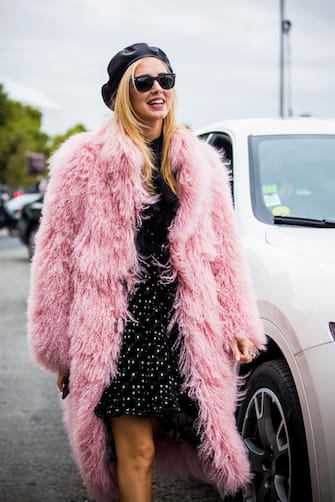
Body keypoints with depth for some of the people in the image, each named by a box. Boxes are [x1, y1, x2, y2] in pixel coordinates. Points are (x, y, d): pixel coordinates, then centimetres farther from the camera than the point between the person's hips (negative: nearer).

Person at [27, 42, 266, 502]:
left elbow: (224, 250, 13)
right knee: (137, 451, -5)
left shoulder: (199, 163, 12)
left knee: (141, 445, 6)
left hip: (182, 322, 3)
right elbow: (56, 255, -1)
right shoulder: (86, 159, -1)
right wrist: (59, 346, -4)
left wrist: (239, 324, 6)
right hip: (115, 324, -3)